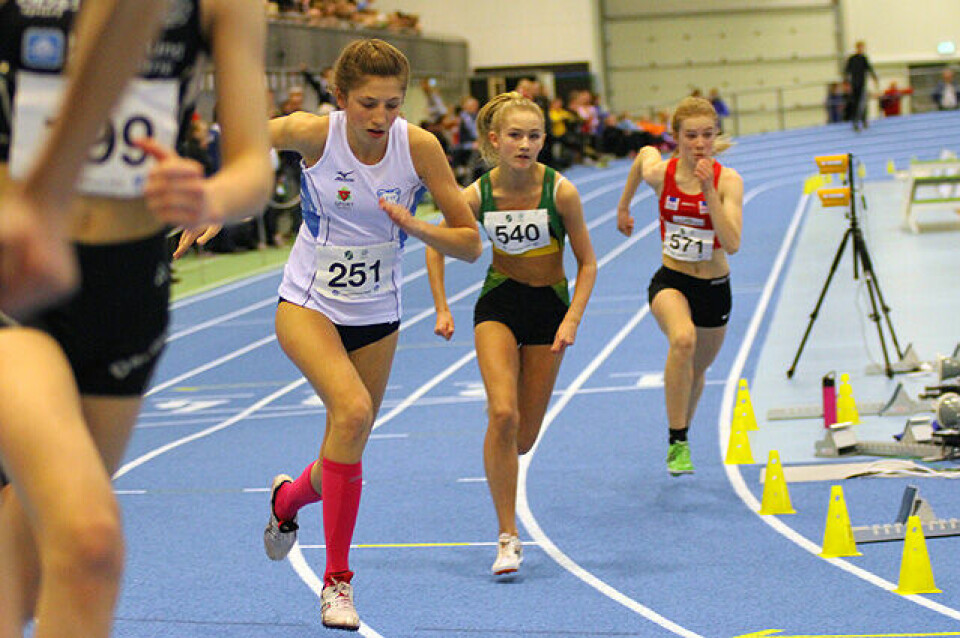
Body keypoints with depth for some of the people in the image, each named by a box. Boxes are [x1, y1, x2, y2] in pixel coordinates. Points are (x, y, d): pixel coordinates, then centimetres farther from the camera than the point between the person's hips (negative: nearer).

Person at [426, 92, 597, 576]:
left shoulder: (560, 191, -18)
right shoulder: (478, 195, -14)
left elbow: (587, 263, -8)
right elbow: (437, 246, 4)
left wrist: (572, 319, -17)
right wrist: (442, 309, -1)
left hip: (549, 306, 0)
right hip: (499, 304, 0)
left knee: (524, 437, 3)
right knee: (503, 414, -20)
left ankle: (500, 461, 44)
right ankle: (508, 538, -12)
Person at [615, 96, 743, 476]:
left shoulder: (728, 181, -17)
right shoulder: (659, 172, -13)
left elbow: (732, 244, -29)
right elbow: (645, 152, 13)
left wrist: (709, 191, -35)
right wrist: (624, 206, 23)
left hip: (714, 287, 1)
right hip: (670, 281, -1)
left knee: (697, 369, 20)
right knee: (683, 339, -34)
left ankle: (682, 433, 52)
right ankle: (677, 443, -25)